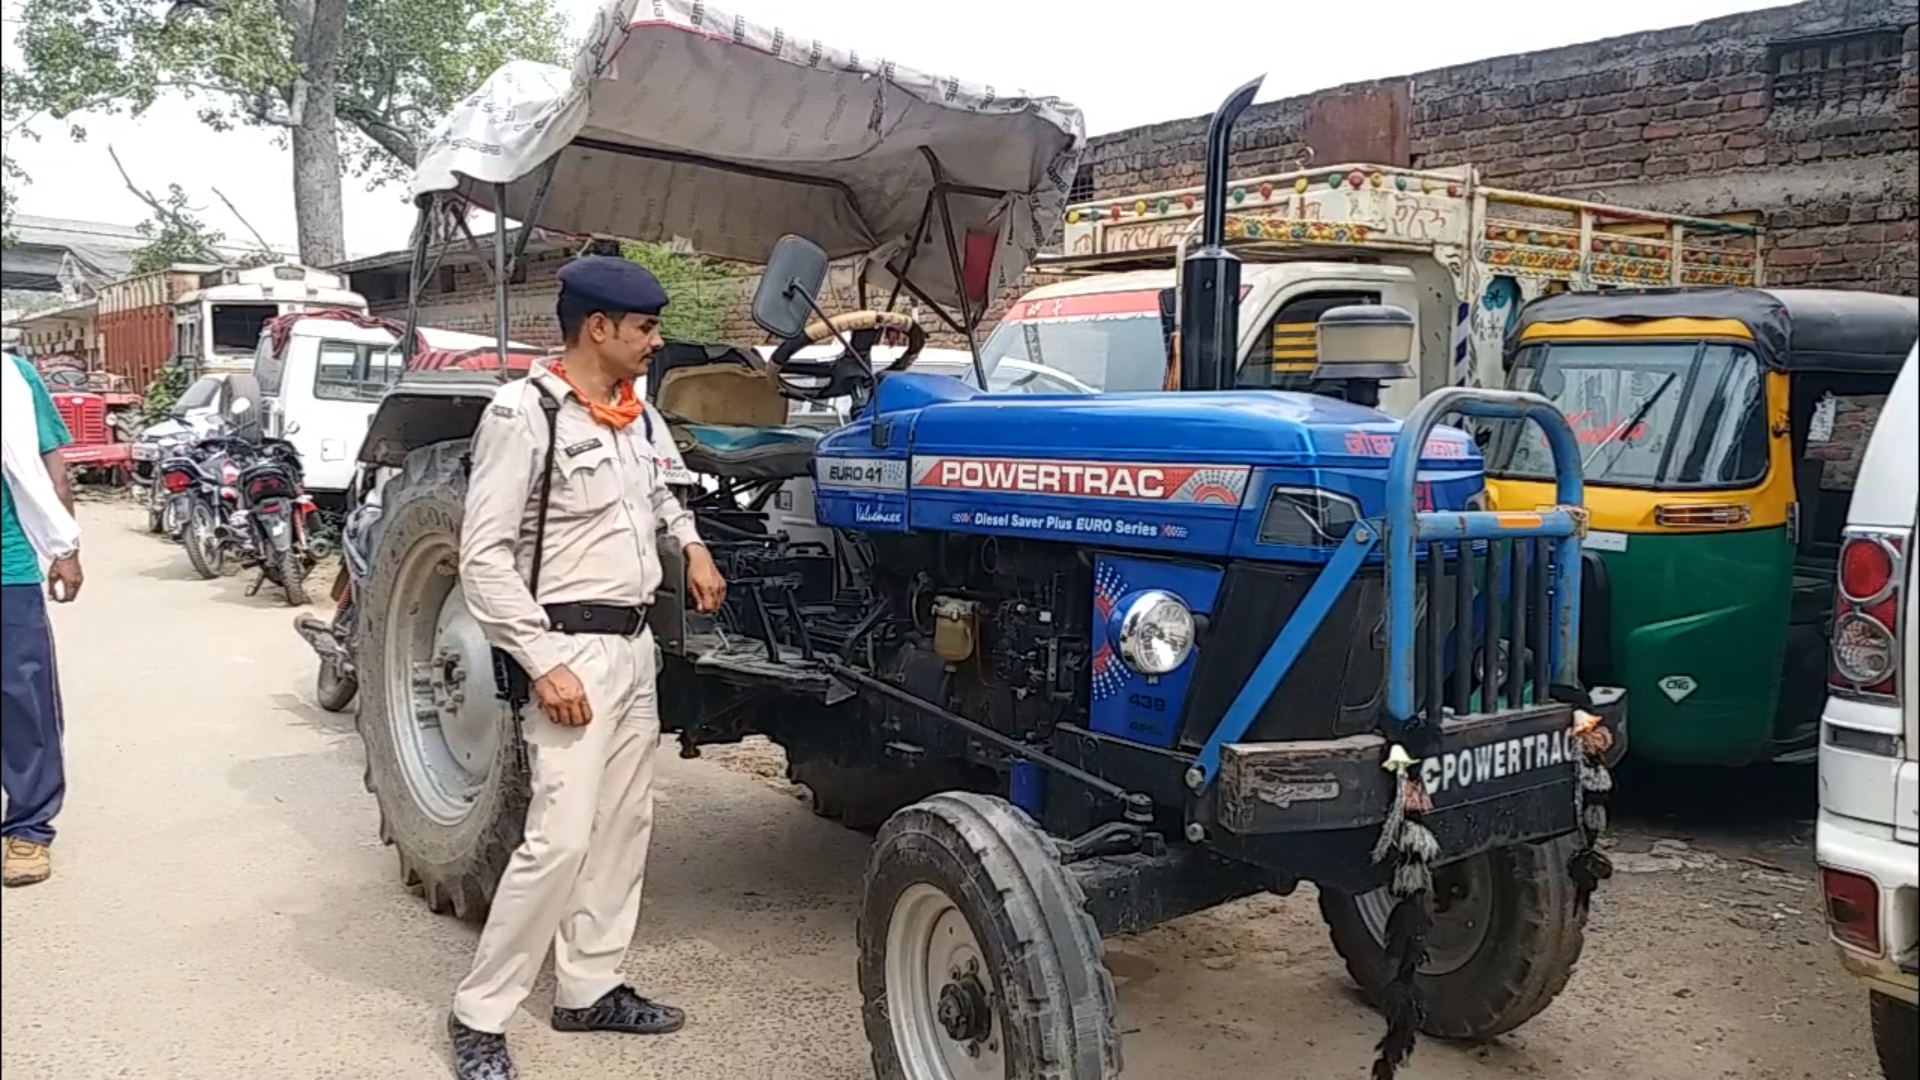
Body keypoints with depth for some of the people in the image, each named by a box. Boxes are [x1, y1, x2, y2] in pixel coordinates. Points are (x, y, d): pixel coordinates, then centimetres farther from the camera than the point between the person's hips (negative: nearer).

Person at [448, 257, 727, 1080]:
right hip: (572, 649, -9)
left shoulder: (636, 412, 8)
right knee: (561, 839, -10)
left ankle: (587, 988, 26)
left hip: (636, 643, 9)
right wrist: (543, 662, -23)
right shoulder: (522, 414, -16)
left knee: (624, 823, 13)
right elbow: (483, 559, -18)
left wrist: (690, 542, 12)